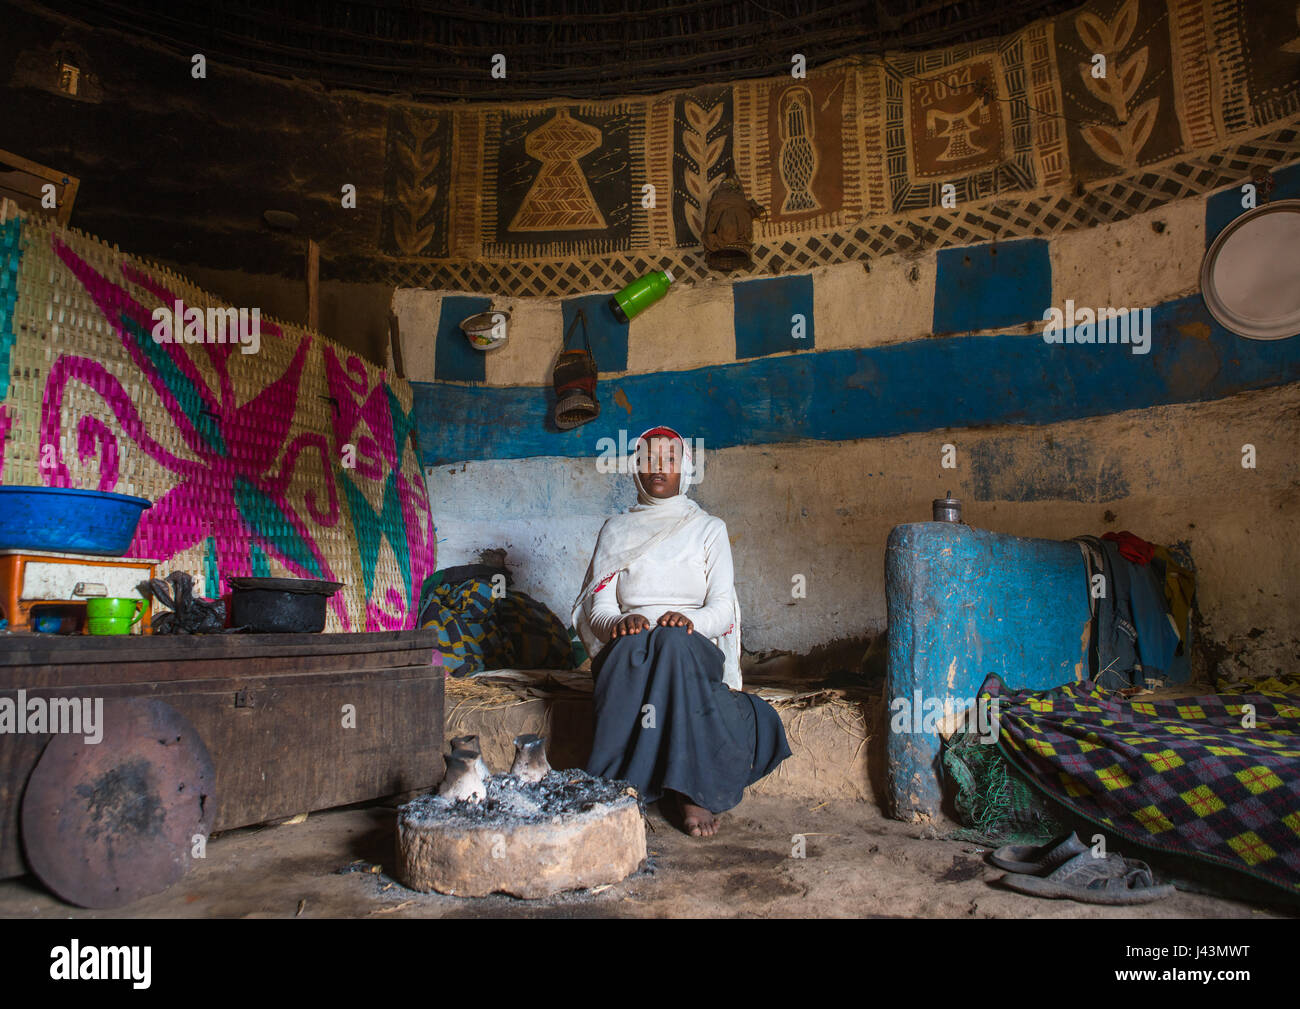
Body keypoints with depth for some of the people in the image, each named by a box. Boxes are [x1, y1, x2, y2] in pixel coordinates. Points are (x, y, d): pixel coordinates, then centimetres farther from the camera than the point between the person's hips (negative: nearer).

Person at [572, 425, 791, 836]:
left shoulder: (709, 528, 13)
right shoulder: (615, 530, 16)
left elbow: (723, 606, 1)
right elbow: (598, 606, 5)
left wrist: (692, 621, -23)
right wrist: (617, 623, -20)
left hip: (695, 647, -1)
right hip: (627, 646, 1)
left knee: (673, 643, -38)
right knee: (632, 649, -36)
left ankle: (692, 791, -37)